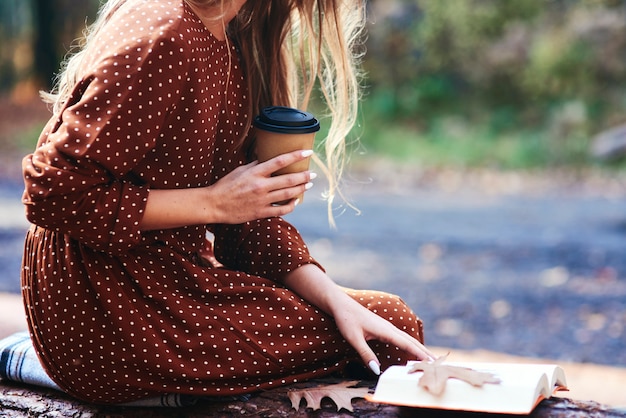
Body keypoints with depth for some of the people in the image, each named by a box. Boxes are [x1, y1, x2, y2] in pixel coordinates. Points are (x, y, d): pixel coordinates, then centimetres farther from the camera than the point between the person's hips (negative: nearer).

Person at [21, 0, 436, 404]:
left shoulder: (230, 43, 9)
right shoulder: (165, 37, -22)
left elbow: (244, 206, 7)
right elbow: (54, 196, -23)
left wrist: (336, 299, -7)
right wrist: (212, 203, -19)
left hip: (168, 273, 10)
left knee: (395, 323, 13)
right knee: (397, 323, -8)